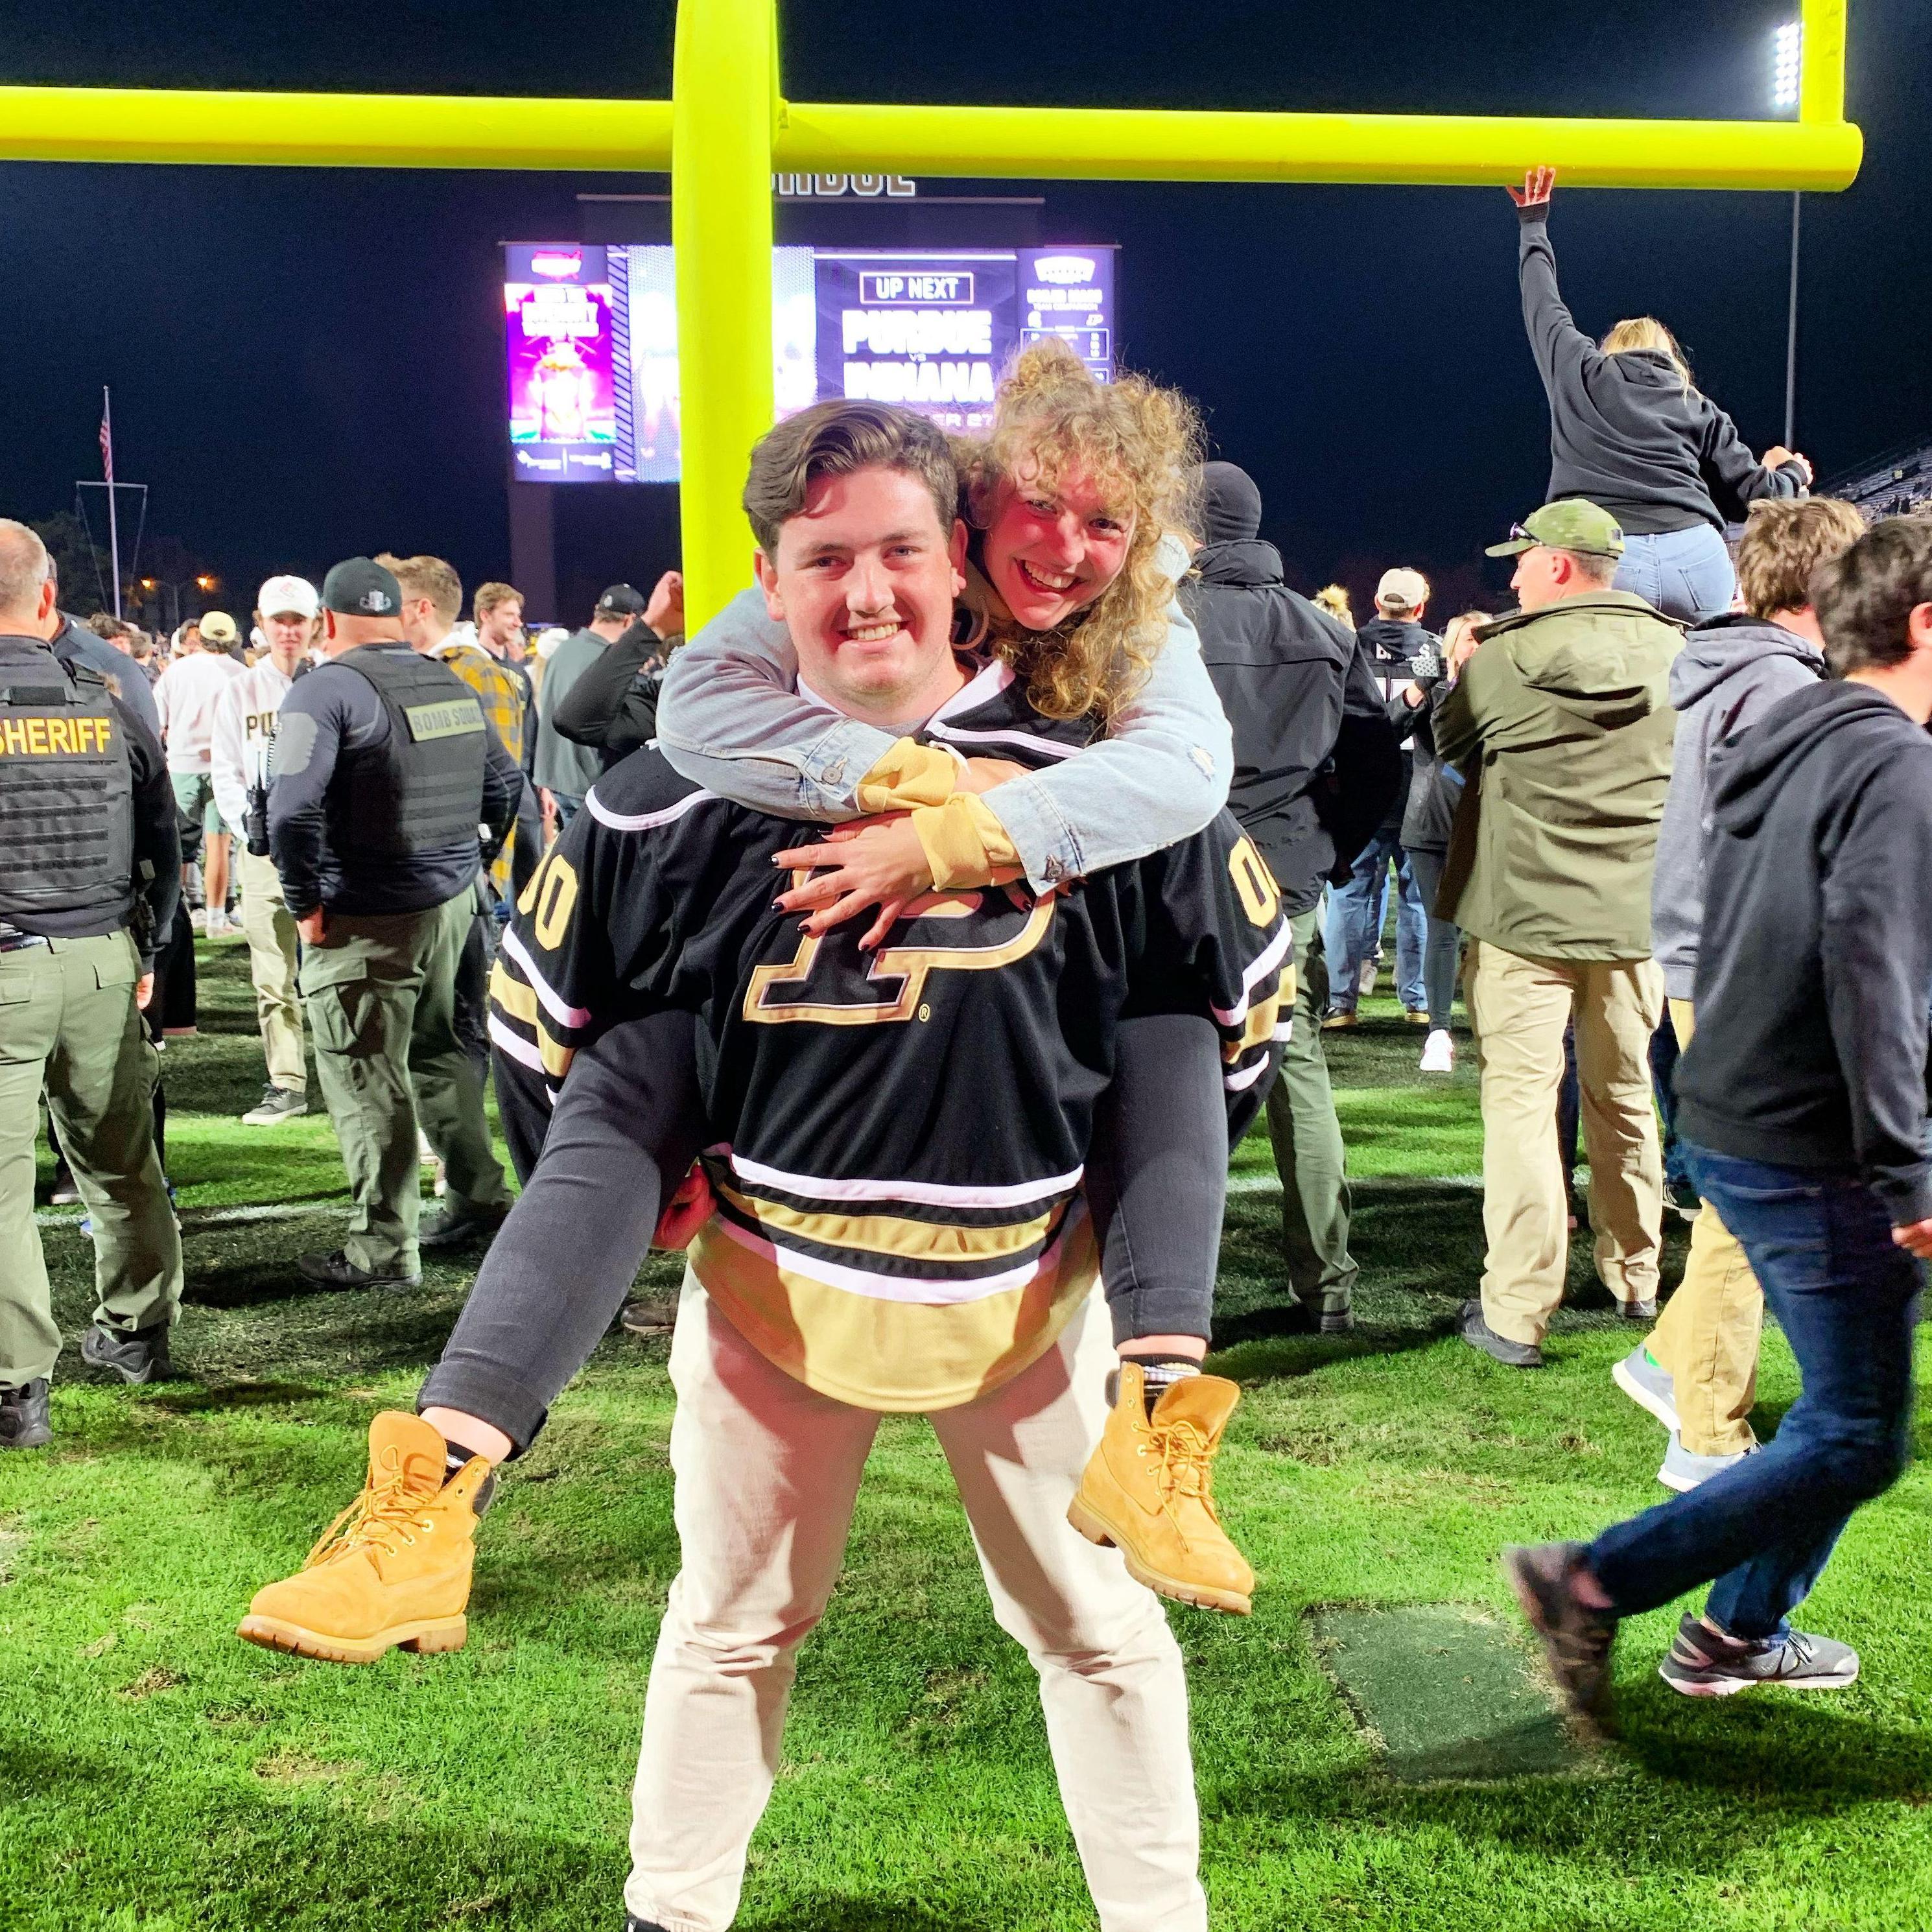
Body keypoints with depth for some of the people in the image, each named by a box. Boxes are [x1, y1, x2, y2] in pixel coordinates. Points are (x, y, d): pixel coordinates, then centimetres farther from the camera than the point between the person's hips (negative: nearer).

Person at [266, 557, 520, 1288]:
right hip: (455, 904, 7)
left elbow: (292, 809, -22)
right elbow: (505, 785, 17)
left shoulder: (326, 690, -12)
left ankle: (383, 1249, 7)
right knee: (438, 1052, 22)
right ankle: (479, 1195, 31)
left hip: (363, 923, -7)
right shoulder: (452, 685, 10)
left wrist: (306, 903, -12)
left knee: (367, 1081, 1)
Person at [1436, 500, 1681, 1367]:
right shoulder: (1672, 651, 3)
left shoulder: (1513, 655, -12)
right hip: (1637, 913, 5)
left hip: (1526, 911, -5)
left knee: (1520, 1098, -2)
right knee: (1624, 1095, 18)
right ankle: (1635, 1278, 31)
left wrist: (1464, 666, 22)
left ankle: (1515, 1312, -5)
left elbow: (1444, 737, 4)